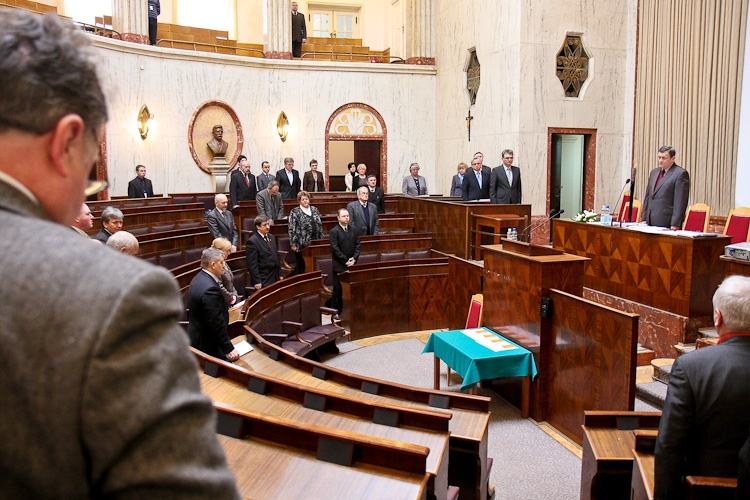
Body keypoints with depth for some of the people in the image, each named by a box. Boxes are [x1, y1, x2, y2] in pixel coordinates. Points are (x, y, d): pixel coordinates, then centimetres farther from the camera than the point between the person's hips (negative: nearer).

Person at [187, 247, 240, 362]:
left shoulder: (198, 279, 5)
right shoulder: (210, 289, -27)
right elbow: (217, 324, -25)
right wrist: (229, 349, -19)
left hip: (195, 338, 11)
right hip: (208, 346, -11)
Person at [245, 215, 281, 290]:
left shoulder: (271, 237, 11)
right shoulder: (252, 241, -13)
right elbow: (252, 264, -15)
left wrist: (279, 274, 15)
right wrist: (257, 282, -17)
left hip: (275, 278, 7)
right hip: (263, 281, -7)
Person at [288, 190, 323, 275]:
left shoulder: (314, 210, 11)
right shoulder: (294, 212, -4)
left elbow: (320, 225, 16)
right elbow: (291, 229, -8)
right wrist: (293, 244, -12)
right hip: (301, 244, -4)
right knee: (301, 265, 3)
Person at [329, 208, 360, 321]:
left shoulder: (353, 230, 11)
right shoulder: (334, 231, -6)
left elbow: (357, 245, 11)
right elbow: (335, 249, -11)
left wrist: (354, 258, -4)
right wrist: (346, 261, -13)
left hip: (351, 265, 5)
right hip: (339, 266, -4)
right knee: (338, 290, 1)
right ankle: (335, 312, 8)